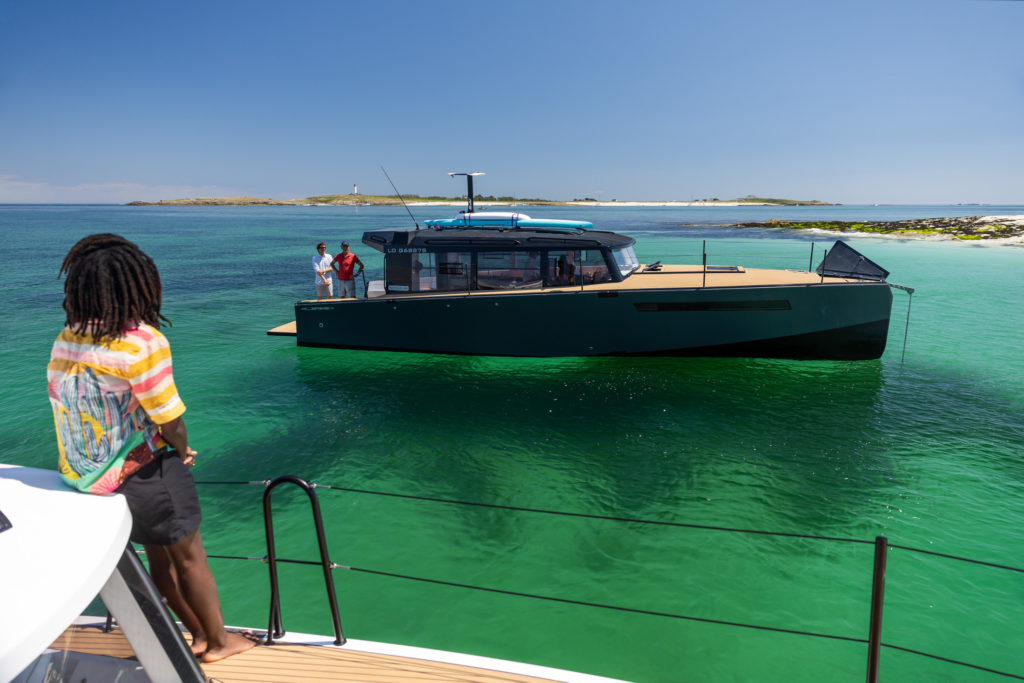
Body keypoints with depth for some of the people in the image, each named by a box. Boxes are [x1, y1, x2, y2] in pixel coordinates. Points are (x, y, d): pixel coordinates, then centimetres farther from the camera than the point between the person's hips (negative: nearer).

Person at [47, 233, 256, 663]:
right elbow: (170, 421, -22)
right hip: (139, 473, -7)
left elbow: (76, 407, 2)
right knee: (189, 556, 13)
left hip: (81, 474, 8)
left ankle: (198, 633, 39)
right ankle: (219, 641, 32)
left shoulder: (66, 338, 0)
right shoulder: (141, 341, -25)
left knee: (158, 552, 22)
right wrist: (183, 451, 1)